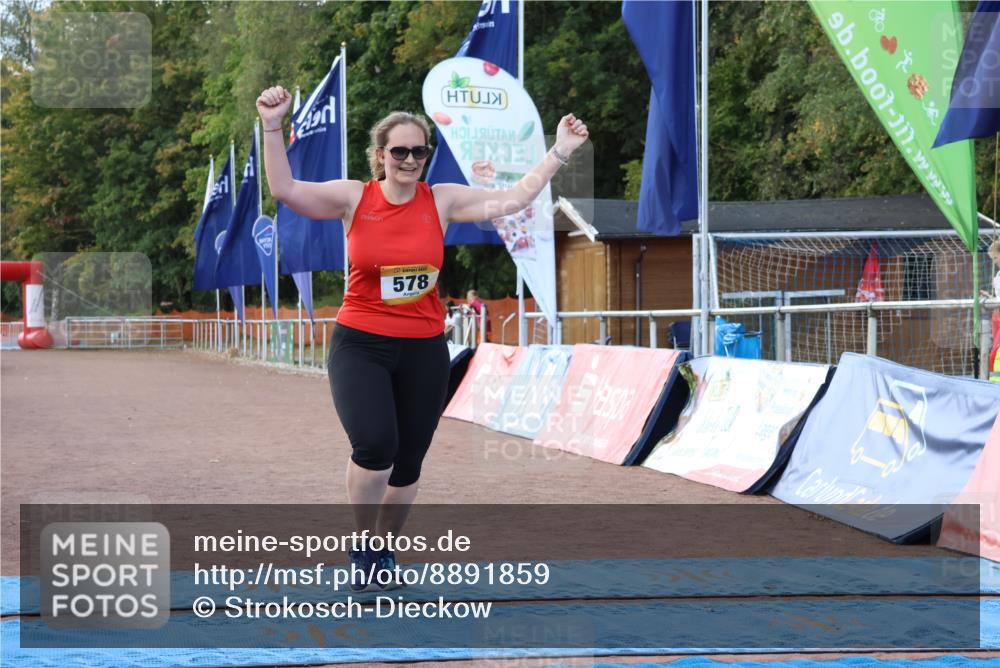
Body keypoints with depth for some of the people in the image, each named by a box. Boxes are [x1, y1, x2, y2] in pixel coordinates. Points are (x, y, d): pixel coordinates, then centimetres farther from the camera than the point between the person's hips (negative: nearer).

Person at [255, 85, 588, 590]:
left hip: (424, 349, 3)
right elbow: (284, 190, -12)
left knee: (407, 462, 10)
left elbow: (513, 199, -1)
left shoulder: (442, 200, 1)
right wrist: (273, 127, -22)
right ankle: (362, 548, 2)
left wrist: (559, 152, -5)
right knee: (375, 445, -23)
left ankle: (384, 549, 35)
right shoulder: (354, 197, -4)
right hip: (360, 345, -3)